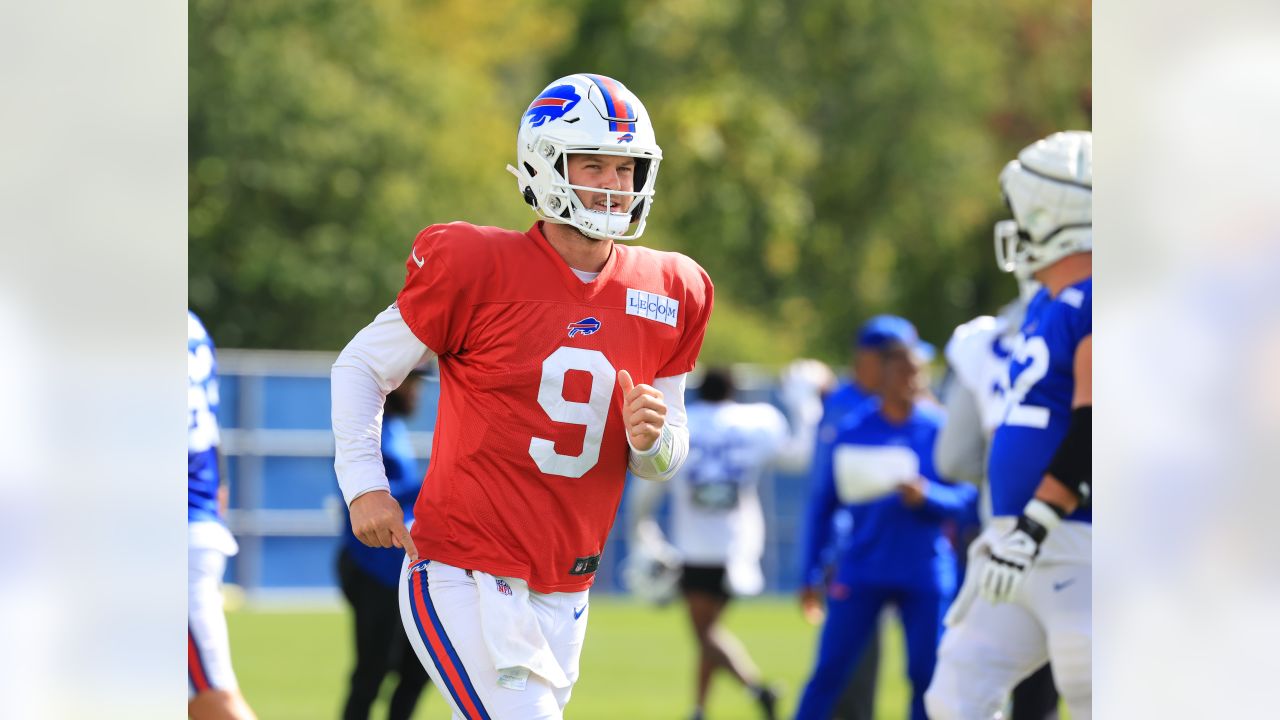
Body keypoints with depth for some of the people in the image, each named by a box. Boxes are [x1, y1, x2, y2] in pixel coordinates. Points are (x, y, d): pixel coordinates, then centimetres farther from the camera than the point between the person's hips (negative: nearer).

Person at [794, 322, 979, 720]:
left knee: (926, 674, 1)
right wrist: (813, 571, 6)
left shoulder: (940, 429, -1)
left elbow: (966, 502, 0)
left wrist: (926, 496, -20)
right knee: (829, 671, -4)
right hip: (862, 572, 0)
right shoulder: (853, 430, 2)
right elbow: (826, 503, 8)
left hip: (925, 573, 0)